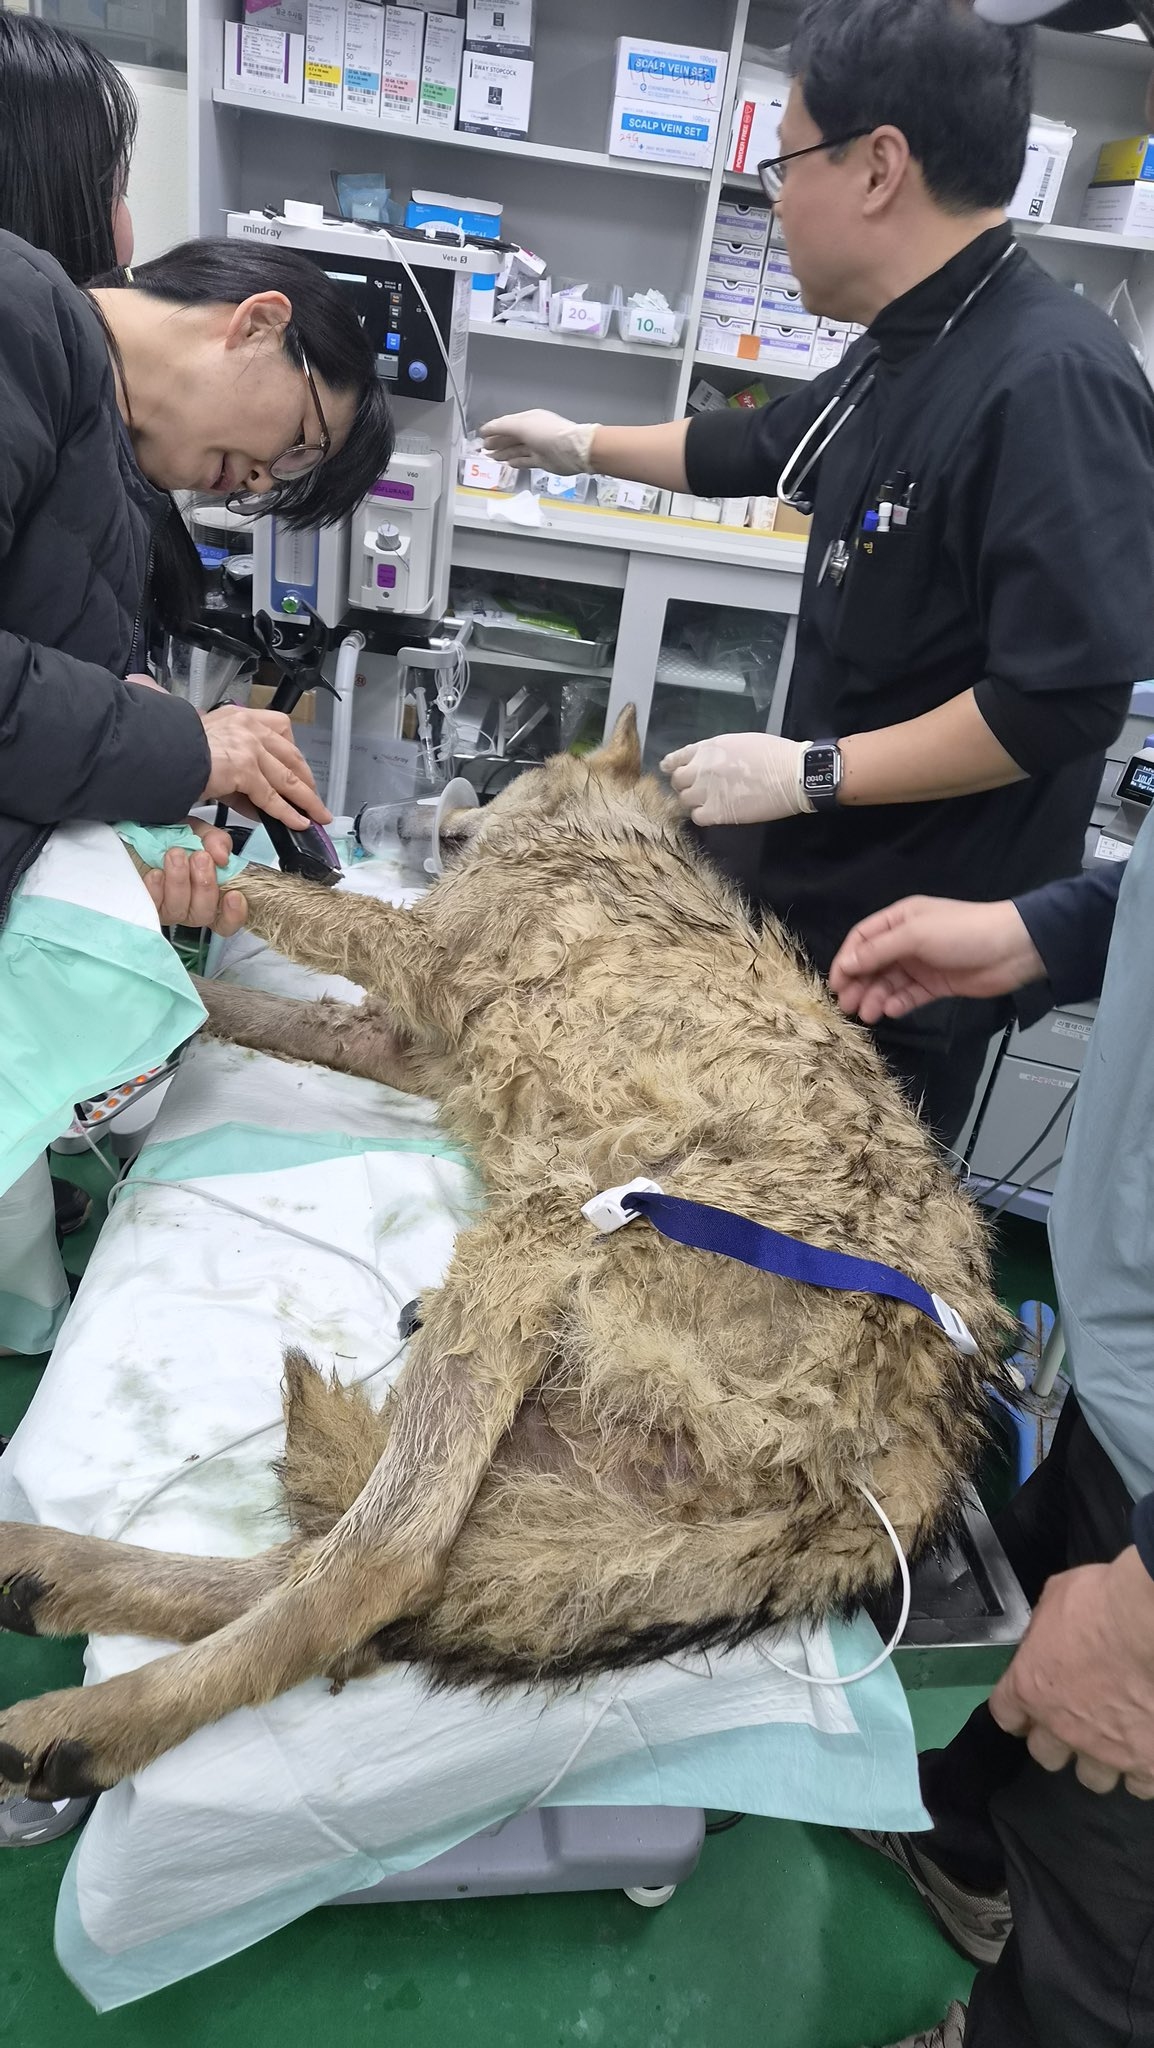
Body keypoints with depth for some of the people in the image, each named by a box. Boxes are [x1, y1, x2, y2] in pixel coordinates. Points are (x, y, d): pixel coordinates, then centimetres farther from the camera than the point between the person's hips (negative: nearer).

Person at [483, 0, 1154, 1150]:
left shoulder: (1051, 381, -22)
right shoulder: (900, 357, 8)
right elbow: (757, 449, 26)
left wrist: (807, 773, -21)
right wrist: (584, 447, 36)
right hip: (806, 882, 9)